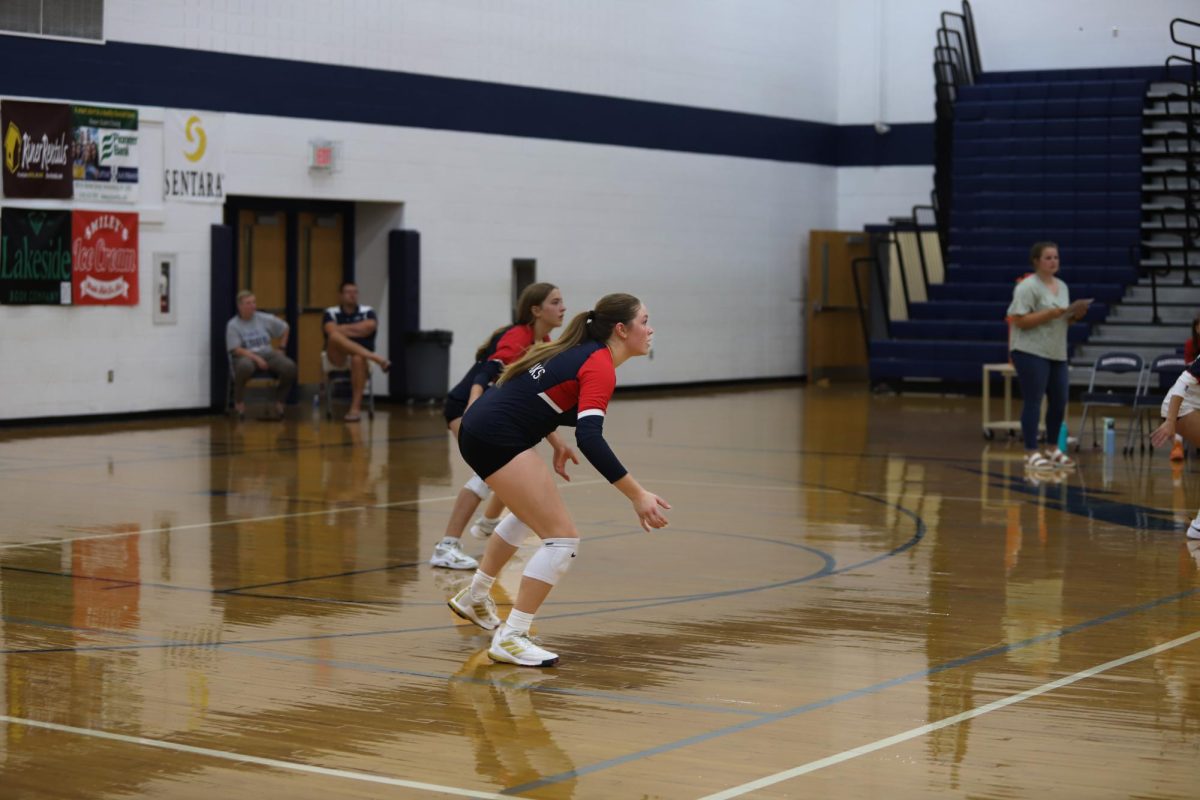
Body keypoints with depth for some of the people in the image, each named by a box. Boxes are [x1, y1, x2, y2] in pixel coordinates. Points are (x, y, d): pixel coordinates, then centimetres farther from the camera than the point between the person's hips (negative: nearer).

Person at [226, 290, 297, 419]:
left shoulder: (265, 319, 8)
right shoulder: (233, 325, -2)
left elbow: (284, 328, 23)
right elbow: (236, 350, -10)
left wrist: (281, 347, 15)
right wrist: (256, 358, -20)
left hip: (268, 354, 4)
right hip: (247, 356, -4)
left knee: (290, 367, -25)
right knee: (245, 366, -42)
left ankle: (279, 401, -3)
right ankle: (239, 402, -17)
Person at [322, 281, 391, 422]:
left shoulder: (367, 312, 8)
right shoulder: (331, 313, 7)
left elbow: (369, 327, -13)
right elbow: (332, 331, -13)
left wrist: (343, 328, -6)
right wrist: (357, 330, -8)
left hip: (361, 356, 0)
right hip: (338, 358, 0)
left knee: (358, 359, -40)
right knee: (334, 336, -34)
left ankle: (356, 408, -38)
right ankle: (376, 358, -42)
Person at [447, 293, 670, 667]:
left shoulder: (582, 353, 14)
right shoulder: (600, 366, -14)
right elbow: (590, 438, -28)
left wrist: (556, 442, 17)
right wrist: (637, 495, -30)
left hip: (480, 427, 11)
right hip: (496, 437, -11)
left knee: (529, 511, 34)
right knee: (563, 538, -10)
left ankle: (474, 598, 47)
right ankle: (510, 639, -8)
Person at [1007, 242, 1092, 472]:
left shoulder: (1062, 286, 16)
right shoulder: (1027, 287, -10)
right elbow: (1020, 320, -17)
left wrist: (1074, 315, 1)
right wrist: (1052, 313, -21)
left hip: (1057, 354, 8)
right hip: (1031, 352, -8)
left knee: (1059, 401, 9)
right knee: (1033, 402, -7)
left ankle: (1053, 449, 21)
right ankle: (1031, 453, -4)